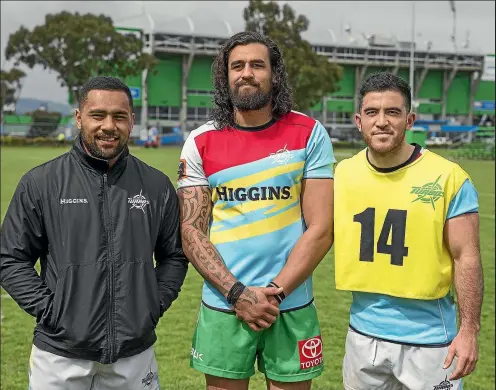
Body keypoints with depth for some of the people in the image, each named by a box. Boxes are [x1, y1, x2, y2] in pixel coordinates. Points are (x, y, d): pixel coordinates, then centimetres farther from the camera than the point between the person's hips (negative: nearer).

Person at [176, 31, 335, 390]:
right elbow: (192, 233, -2)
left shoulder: (309, 134, -3)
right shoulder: (200, 144, 0)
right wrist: (237, 293, -14)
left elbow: (321, 228, -6)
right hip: (222, 307, 1)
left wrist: (274, 293, -13)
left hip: (291, 307, -1)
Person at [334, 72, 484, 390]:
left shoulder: (448, 177, -11)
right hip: (364, 334, 3)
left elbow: (466, 258, -8)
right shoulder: (343, 173, 0)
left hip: (428, 339, -3)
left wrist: (469, 330, -12)